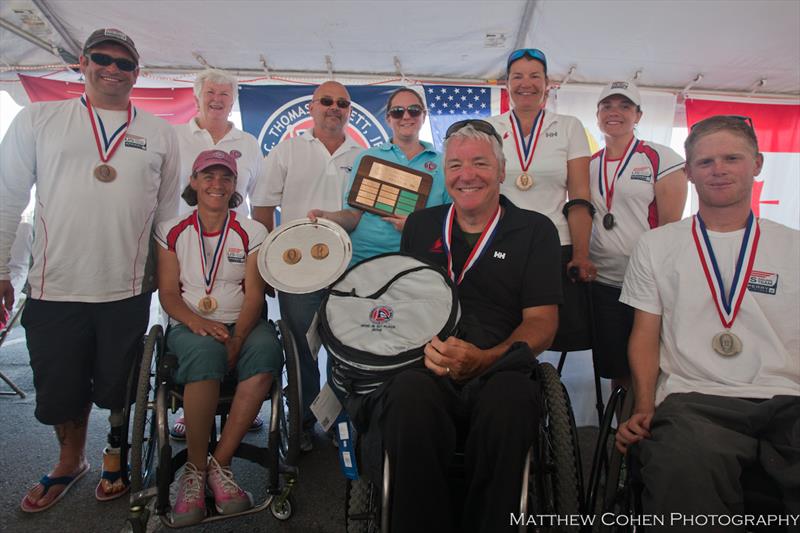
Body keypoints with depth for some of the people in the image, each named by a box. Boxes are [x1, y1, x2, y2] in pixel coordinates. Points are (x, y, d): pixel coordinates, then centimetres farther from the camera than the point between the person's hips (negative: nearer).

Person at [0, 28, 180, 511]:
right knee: (61, 388, 14)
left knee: (120, 386, 12)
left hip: (128, 290, 0)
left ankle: (116, 455, 37)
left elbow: (168, 210, 10)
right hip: (54, 288, 1)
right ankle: (70, 461, 39)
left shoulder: (160, 133, 7)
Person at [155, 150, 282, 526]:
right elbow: (168, 293, 4)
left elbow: (254, 294, -2)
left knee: (265, 350, -34)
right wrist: (197, 322, -18)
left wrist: (237, 338, -19)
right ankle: (195, 468, -20)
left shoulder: (252, 232, 7)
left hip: (242, 324, 1)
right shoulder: (171, 232, 10)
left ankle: (219, 464, -23)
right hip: (191, 326, 0)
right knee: (205, 352, -36)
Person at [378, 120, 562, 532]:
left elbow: (541, 321, 5)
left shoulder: (535, 231, 11)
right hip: (425, 370, 1)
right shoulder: (420, 226, 19)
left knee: (510, 398, -37)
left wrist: (483, 359, -13)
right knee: (410, 395, -35)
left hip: (498, 372, 0)